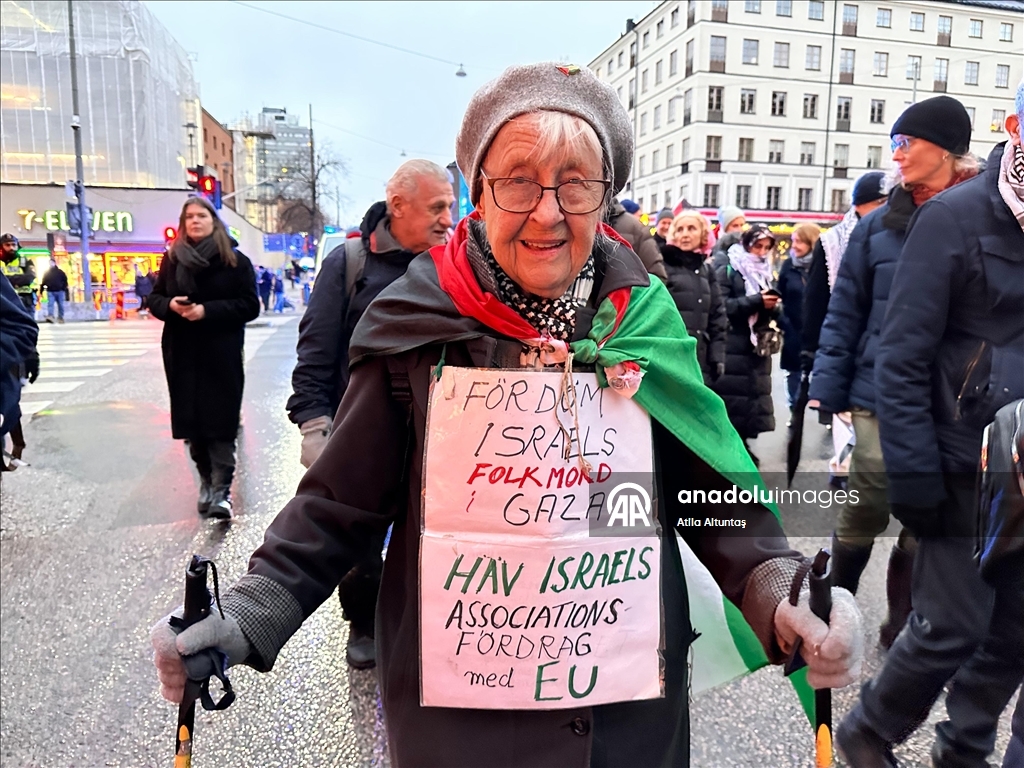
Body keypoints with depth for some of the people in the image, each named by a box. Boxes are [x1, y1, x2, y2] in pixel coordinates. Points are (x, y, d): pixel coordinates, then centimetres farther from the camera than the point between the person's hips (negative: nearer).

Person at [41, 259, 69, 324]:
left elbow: (65, 281, 5)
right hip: (50, 292, 0)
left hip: (60, 291, 0)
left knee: (60, 305, 5)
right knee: (50, 304, -14)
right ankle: (50, 316, -26)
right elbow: (43, 282, 10)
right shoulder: (47, 273, 10)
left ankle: (60, 317, 14)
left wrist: (64, 289, -5)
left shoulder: (60, 272, 5)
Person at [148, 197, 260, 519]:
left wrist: (207, 310, -18)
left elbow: (249, 306, -7)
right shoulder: (172, 259, 10)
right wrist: (170, 305, -10)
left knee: (220, 422, -7)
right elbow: (154, 299, 13)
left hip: (221, 354, -4)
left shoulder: (235, 260, -1)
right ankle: (206, 480, 23)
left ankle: (221, 490, -6)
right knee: (191, 421, 7)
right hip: (182, 354, 4)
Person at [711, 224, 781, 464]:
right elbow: (721, 307, -15)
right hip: (732, 349, -6)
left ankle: (742, 445, 18)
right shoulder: (727, 272, -1)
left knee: (754, 398, 7)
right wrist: (756, 301, -16)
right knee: (730, 401, -8)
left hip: (758, 349, 6)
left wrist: (772, 307, -4)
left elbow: (774, 312, 19)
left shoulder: (766, 275, 19)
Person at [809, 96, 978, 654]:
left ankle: (902, 625, 31)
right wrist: (824, 392, -4)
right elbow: (844, 314, 2)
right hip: (881, 398, 0)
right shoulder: (880, 225, 3)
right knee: (862, 516, 6)